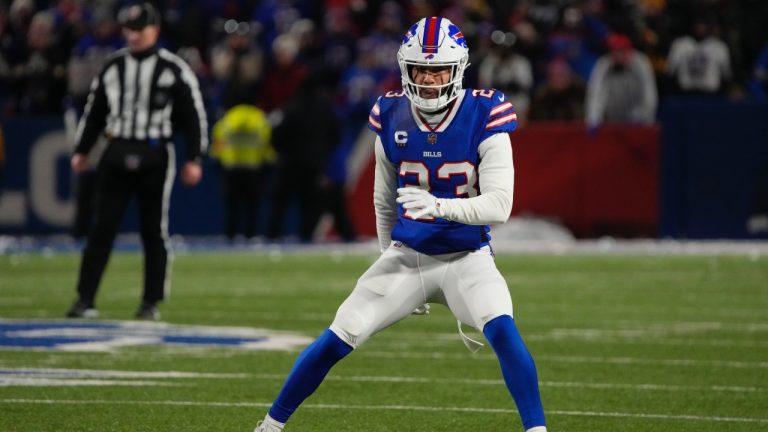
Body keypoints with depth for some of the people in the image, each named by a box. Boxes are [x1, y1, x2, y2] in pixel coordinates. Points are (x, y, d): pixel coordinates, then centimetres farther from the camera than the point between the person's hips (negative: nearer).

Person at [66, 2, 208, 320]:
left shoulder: (174, 70, -2)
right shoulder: (112, 67, 9)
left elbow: (194, 115, -1)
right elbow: (94, 111, 16)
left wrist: (193, 159, -6)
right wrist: (81, 150, 12)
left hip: (156, 156, -3)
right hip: (117, 154, 3)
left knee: (154, 230, 2)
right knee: (102, 227, -2)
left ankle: (151, 303, 9)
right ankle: (85, 299, -3)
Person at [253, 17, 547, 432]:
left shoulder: (484, 119, -15)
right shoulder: (392, 118, -4)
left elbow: (499, 204, -21)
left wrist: (440, 206, -37)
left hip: (466, 257, -3)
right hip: (406, 254, 3)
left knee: (502, 331, -28)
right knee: (338, 338, -3)